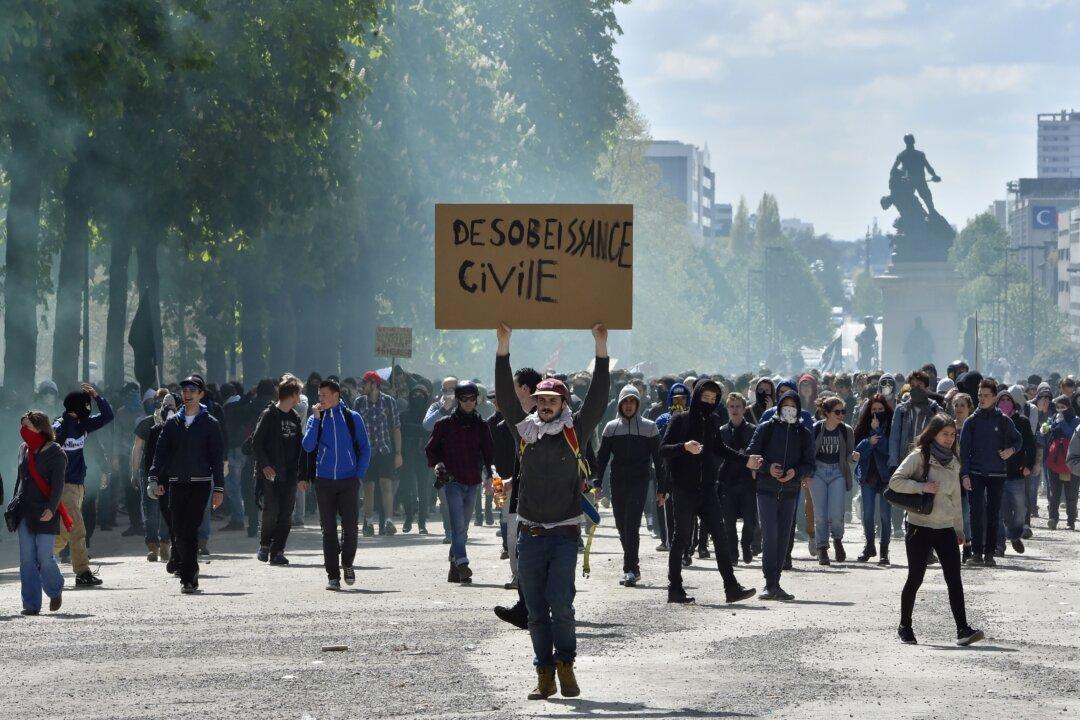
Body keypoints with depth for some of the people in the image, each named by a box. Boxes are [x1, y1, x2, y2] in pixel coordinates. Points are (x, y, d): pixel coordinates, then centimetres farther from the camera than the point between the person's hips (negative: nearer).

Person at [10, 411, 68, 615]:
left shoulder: (55, 453, -6)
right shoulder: (24, 449, 13)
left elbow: (58, 485, -11)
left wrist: (51, 508, -23)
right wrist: (14, 505, 18)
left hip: (45, 513, -6)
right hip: (24, 512, 6)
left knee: (44, 557, -8)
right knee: (27, 558, 0)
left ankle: (55, 591, 20)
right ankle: (31, 604, 3)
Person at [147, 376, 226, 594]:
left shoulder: (210, 423, 3)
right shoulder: (173, 423, 12)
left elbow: (217, 457, 2)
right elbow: (161, 451, 9)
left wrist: (219, 488, -3)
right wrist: (155, 479, -4)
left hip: (200, 483, -4)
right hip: (177, 484, 4)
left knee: (189, 530, -12)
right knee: (178, 530, 3)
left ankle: (188, 578, -10)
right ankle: (189, 571, 18)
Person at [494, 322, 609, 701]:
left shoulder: (574, 431, 3)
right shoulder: (524, 430, 8)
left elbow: (597, 397, -4)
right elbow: (505, 394, 3)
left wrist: (601, 348, -9)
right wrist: (503, 345, -3)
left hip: (565, 533, -3)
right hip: (530, 534, 3)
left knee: (560, 604, -13)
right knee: (536, 609, 4)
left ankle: (566, 666, 4)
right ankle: (545, 674, 11)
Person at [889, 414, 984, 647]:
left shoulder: (953, 463, 14)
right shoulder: (919, 456, -4)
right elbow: (895, 481, -11)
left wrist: (959, 529, 20)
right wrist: (921, 486, -21)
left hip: (946, 529, 5)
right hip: (919, 526, -4)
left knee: (954, 579, -7)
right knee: (915, 579, 2)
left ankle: (963, 629, -11)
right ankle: (904, 626, 19)